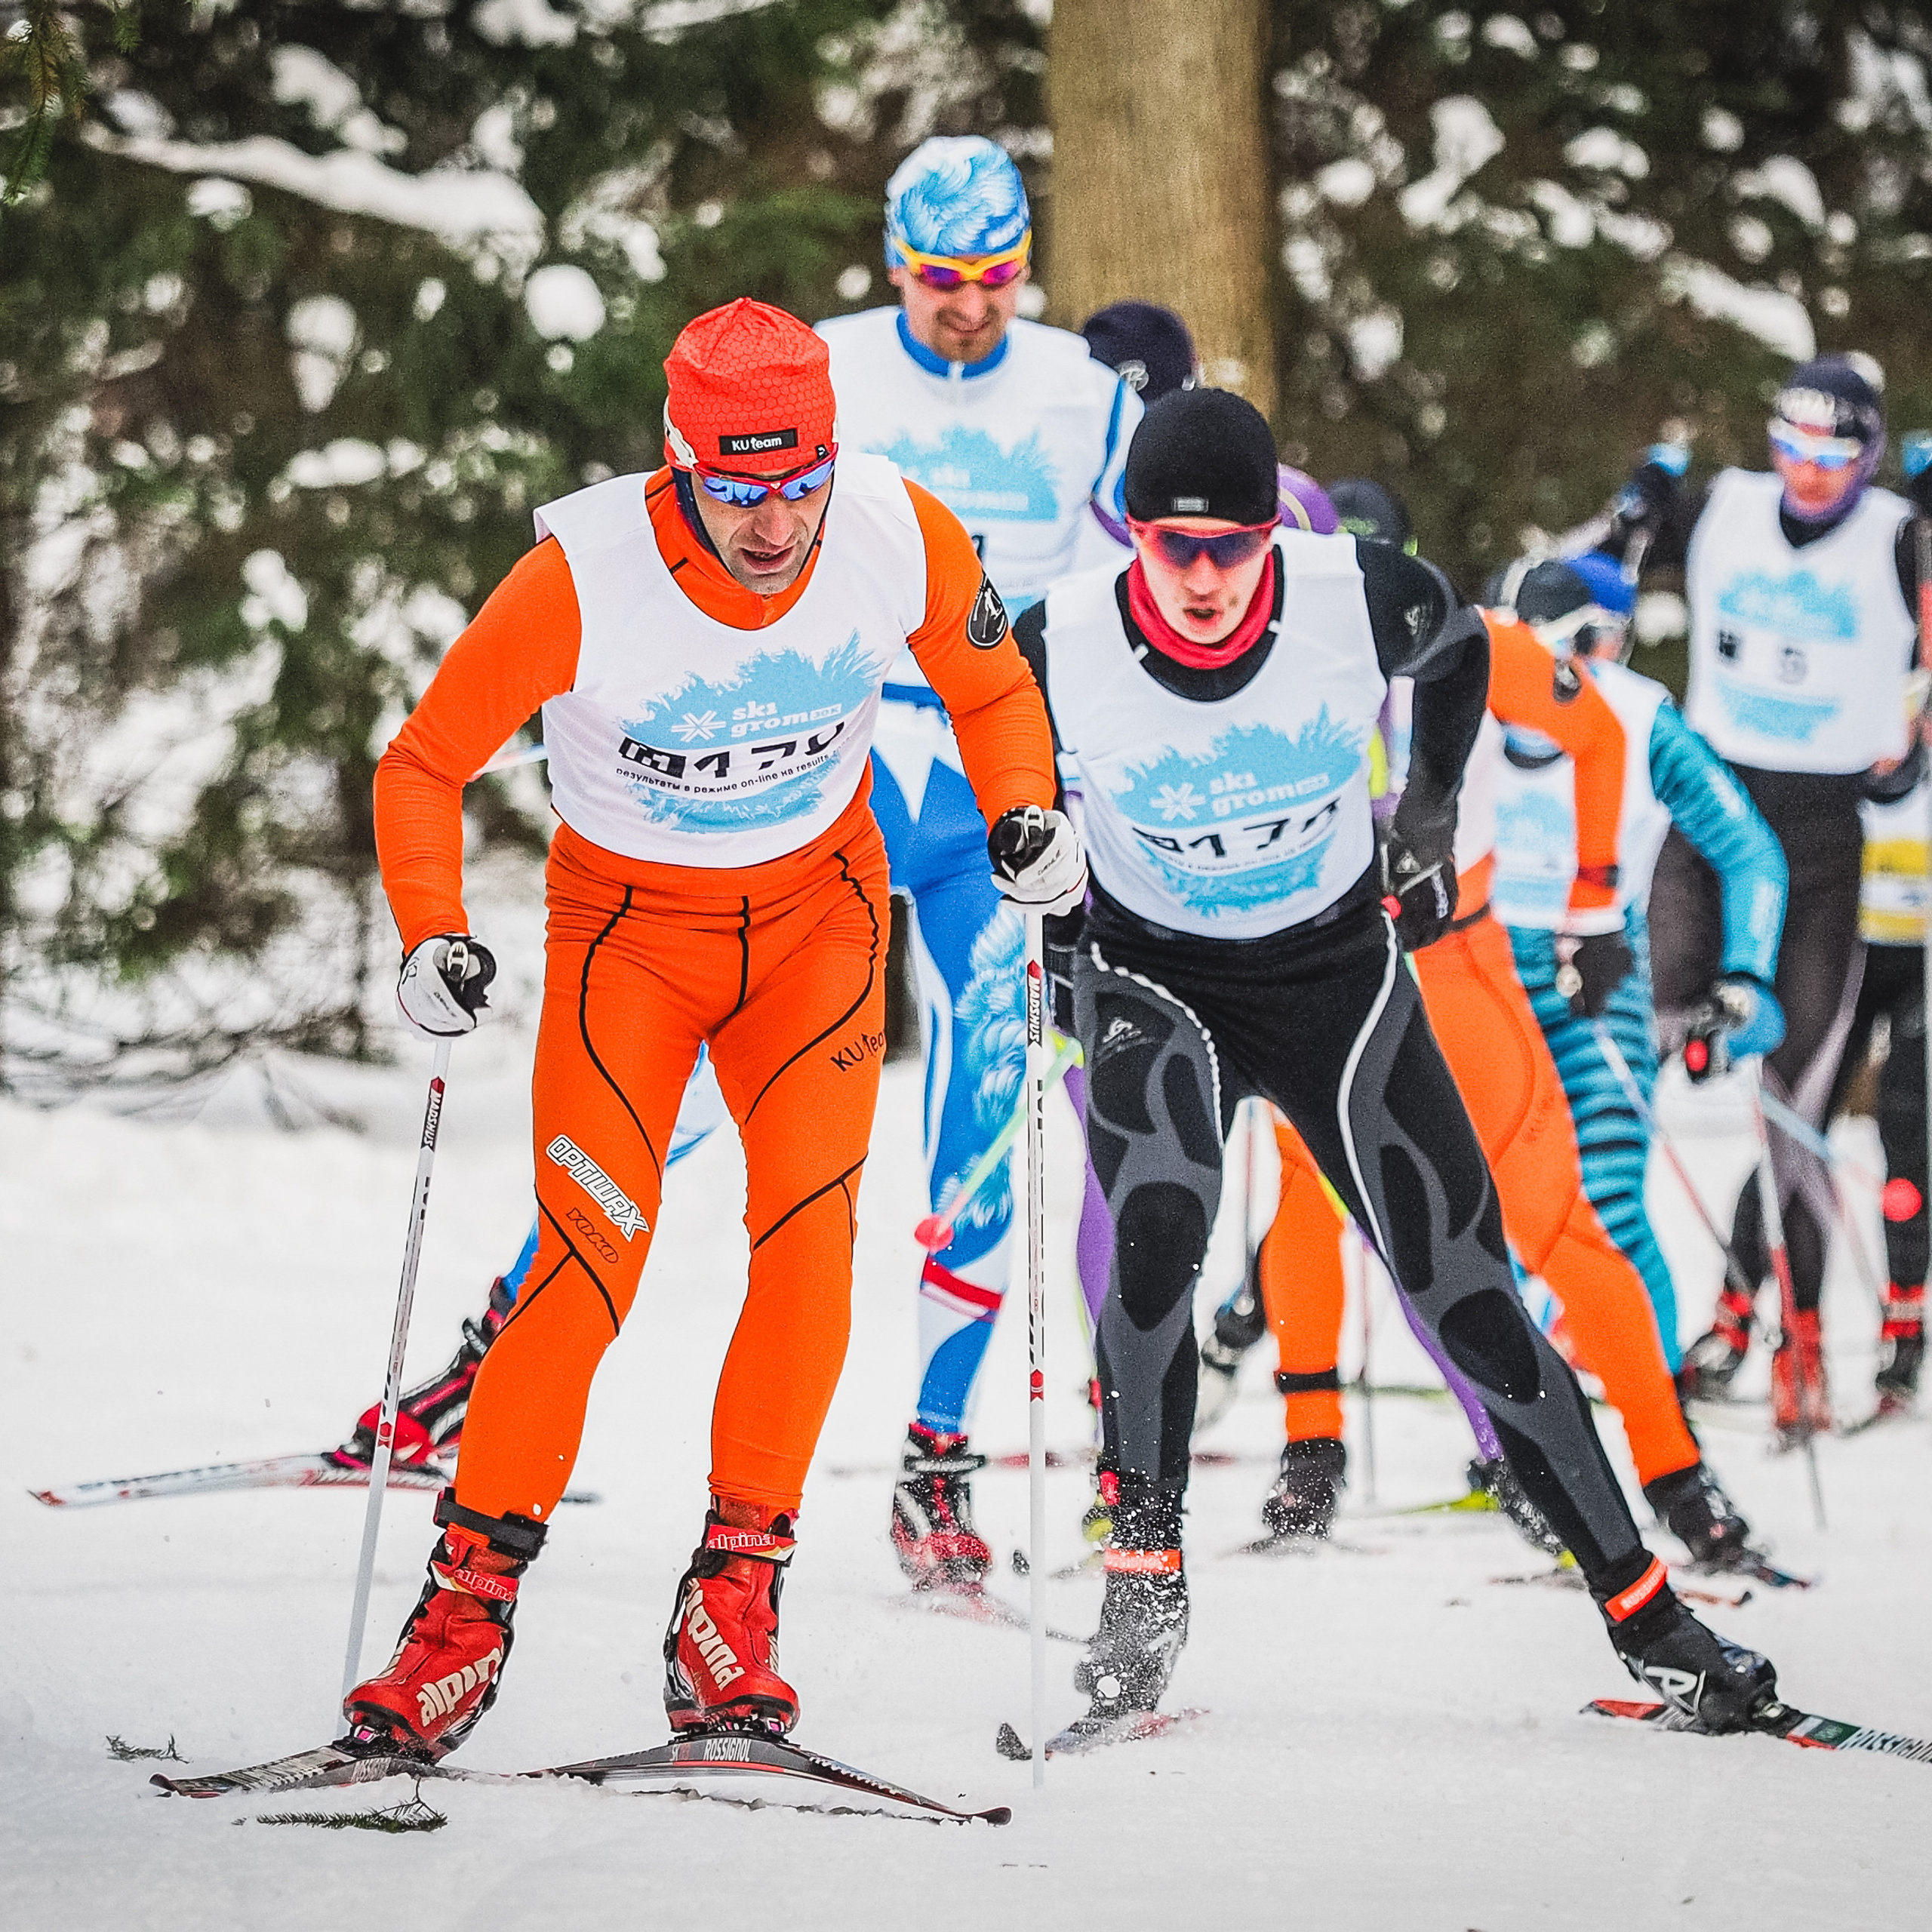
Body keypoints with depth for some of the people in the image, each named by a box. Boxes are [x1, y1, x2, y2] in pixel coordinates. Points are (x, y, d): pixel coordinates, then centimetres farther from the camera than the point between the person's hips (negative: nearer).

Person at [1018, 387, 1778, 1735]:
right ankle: (1145, 1581, -14)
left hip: (1339, 971, 1)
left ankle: (1644, 1608, 5)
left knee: (1466, 1287, -2)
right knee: (1157, 1232, -29)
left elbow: (1460, 646, 6)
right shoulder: (1061, 651, -20)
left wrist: (1434, 805, 8)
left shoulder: (1365, 600, -19)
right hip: (1155, 979, -1)